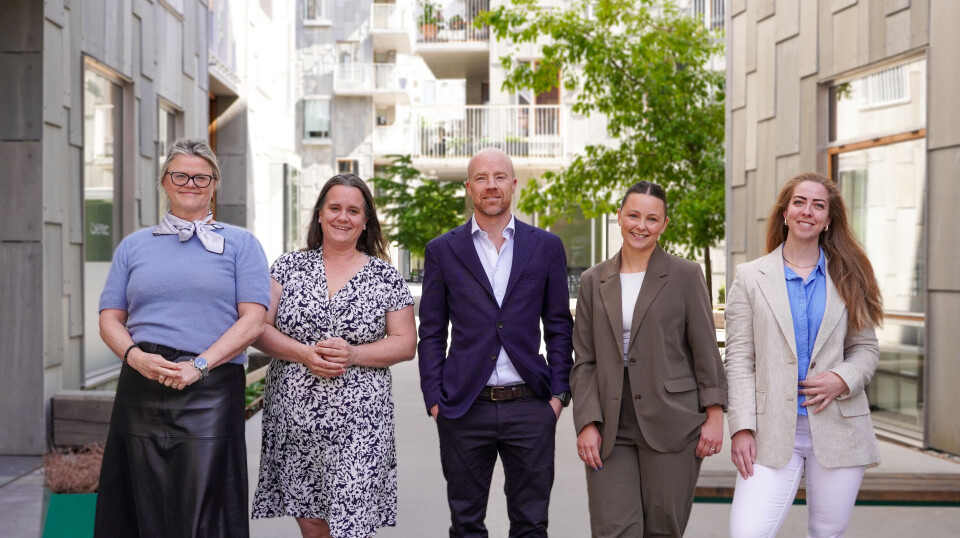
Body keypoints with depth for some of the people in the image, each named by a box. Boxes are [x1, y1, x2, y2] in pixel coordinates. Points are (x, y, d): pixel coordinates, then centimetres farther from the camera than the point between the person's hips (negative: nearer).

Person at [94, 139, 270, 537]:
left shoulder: (240, 244, 9)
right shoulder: (133, 246, 17)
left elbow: (252, 321, -1)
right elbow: (110, 319, 13)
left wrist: (199, 365, -13)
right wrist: (135, 355, -9)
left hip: (211, 392, -2)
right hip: (141, 391, 3)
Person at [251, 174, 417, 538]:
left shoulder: (386, 276, 4)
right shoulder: (289, 266, 7)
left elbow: (405, 344, 2)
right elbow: (259, 328, 2)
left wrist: (352, 354, -13)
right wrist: (305, 354, -14)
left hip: (359, 422, -2)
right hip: (295, 415, 2)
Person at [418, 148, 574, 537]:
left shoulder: (546, 246, 6)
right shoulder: (442, 250, 5)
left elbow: (559, 326, 9)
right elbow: (431, 332, 6)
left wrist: (559, 393, 1)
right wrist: (434, 399, -2)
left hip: (530, 406, 0)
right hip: (464, 410, 0)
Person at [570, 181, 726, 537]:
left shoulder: (685, 275, 2)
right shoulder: (593, 281, 9)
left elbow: (706, 351, 1)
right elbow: (584, 362, 7)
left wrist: (714, 415, -5)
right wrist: (587, 423, -2)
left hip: (671, 425, -2)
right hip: (610, 430, 2)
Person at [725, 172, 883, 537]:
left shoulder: (847, 279, 9)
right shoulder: (750, 278, 5)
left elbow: (867, 347, 13)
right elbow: (739, 359, 0)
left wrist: (843, 379, -9)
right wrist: (742, 428, -8)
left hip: (838, 428, 2)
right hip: (773, 431, -1)